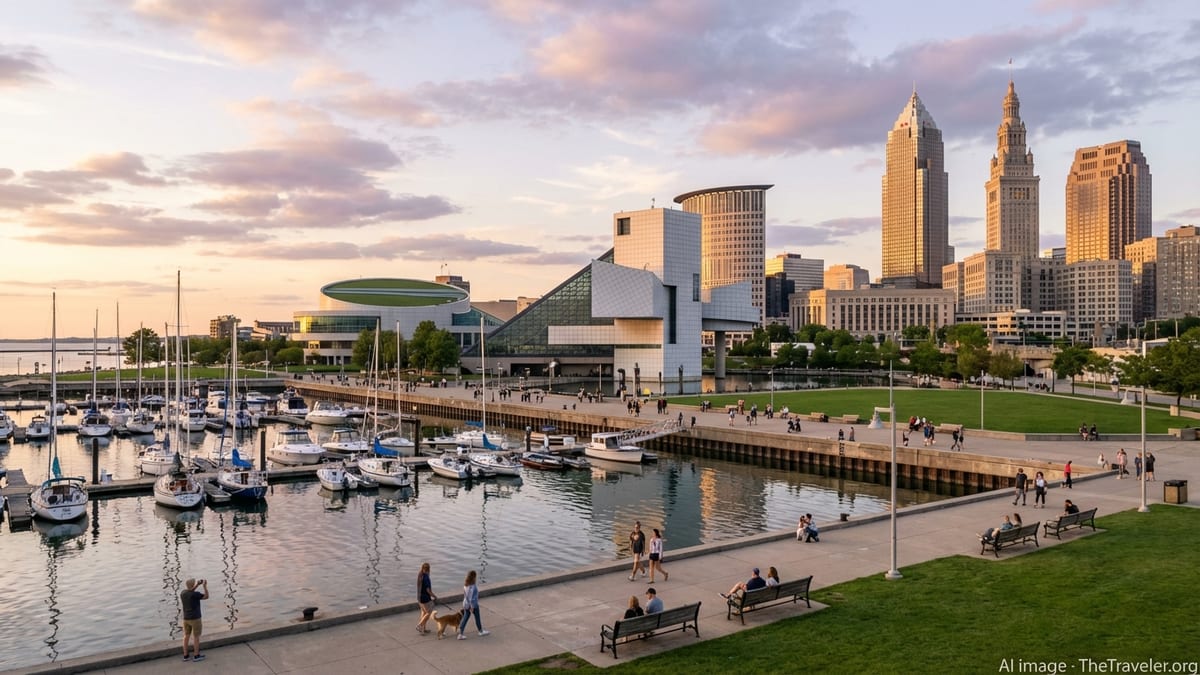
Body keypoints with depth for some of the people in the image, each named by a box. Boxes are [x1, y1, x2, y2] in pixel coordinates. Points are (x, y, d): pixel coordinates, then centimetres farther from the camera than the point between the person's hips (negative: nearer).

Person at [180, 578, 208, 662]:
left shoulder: (182, 593, -3)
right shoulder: (195, 594, -21)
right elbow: (206, 596, -7)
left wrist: (197, 585, 13)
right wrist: (205, 586, -6)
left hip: (186, 618, 6)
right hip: (195, 618, -6)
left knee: (186, 636, 13)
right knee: (196, 636, 5)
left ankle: (186, 655, 19)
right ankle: (196, 655, 11)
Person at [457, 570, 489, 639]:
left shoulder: (465, 585, -3)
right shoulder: (473, 587, -29)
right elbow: (472, 598, -27)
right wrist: (472, 607, -20)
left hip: (466, 604, 7)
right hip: (473, 605, -7)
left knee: (465, 618, 12)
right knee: (477, 618, 14)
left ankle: (460, 634, 12)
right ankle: (481, 631, 34)